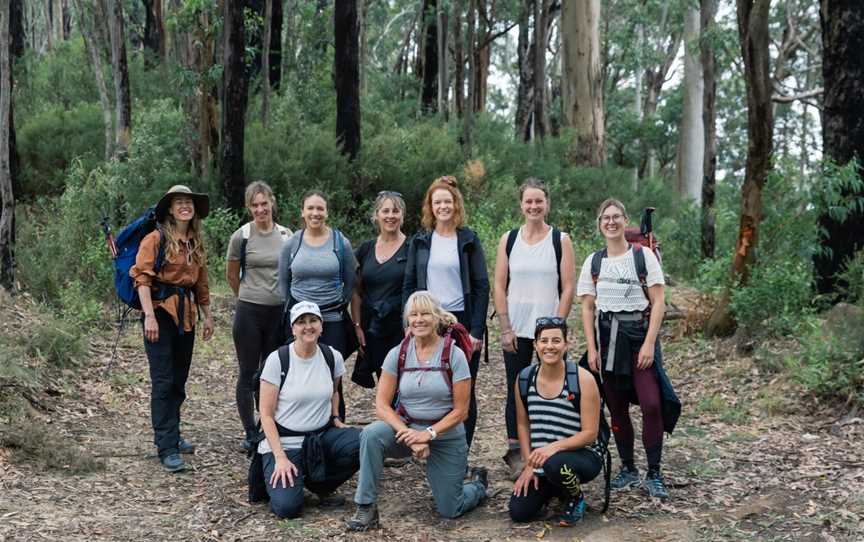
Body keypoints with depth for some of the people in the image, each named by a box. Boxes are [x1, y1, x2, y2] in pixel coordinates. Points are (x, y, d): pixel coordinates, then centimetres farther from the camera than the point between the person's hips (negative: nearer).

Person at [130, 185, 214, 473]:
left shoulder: (196, 243, 13)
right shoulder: (156, 238, -8)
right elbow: (142, 278, -14)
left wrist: (207, 315, 19)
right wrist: (149, 316, -22)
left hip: (186, 316, 7)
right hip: (161, 312, -7)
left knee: (179, 380, 13)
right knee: (163, 381, -6)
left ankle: (170, 435, 26)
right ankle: (167, 449, -4)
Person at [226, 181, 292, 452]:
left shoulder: (286, 235, 3)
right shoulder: (241, 236, -5)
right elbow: (231, 276, 7)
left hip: (280, 312, 3)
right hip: (249, 312, -2)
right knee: (248, 374, 4)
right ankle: (250, 434, 14)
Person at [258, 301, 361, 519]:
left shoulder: (333, 357, 0)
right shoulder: (277, 360, -12)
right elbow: (266, 415, -10)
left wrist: (335, 417, 3)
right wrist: (280, 457, -18)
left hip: (322, 435, 4)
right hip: (284, 441, -4)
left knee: (363, 443, -26)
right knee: (287, 507, -25)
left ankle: (319, 485, 2)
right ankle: (277, 476, 12)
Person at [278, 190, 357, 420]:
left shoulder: (341, 242, 1)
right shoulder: (292, 243, 5)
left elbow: (350, 282, 9)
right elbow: (283, 281, 15)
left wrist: (339, 306, 6)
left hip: (333, 321, -1)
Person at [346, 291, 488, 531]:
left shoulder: (454, 355, -12)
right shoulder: (398, 354, -6)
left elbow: (460, 411, -10)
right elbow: (382, 405, -8)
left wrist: (428, 434, -22)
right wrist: (409, 435, -22)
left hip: (446, 436, -1)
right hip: (406, 427, 2)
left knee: (449, 511, 1)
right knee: (371, 435, -31)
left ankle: (478, 484, 36)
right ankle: (366, 508, -18)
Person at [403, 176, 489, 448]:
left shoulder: (468, 240, 1)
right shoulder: (420, 241, 9)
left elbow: (481, 287, -1)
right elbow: (409, 286, 9)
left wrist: (477, 330, -8)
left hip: (462, 322, -2)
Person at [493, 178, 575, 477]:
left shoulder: (560, 240, 1)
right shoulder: (508, 240, 5)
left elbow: (568, 288, -2)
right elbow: (499, 286, 4)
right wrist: (505, 328, -3)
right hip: (516, 330, 1)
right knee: (516, 391, 5)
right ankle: (515, 454, 14)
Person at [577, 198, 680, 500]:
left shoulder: (643, 255, 0)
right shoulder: (593, 262, 9)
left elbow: (658, 302, -4)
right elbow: (588, 308, 9)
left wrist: (649, 343, -12)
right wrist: (591, 348, 0)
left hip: (639, 332, -3)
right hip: (607, 338, 3)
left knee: (651, 405, -13)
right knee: (617, 408, 6)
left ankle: (654, 475, -3)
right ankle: (628, 469, 20)